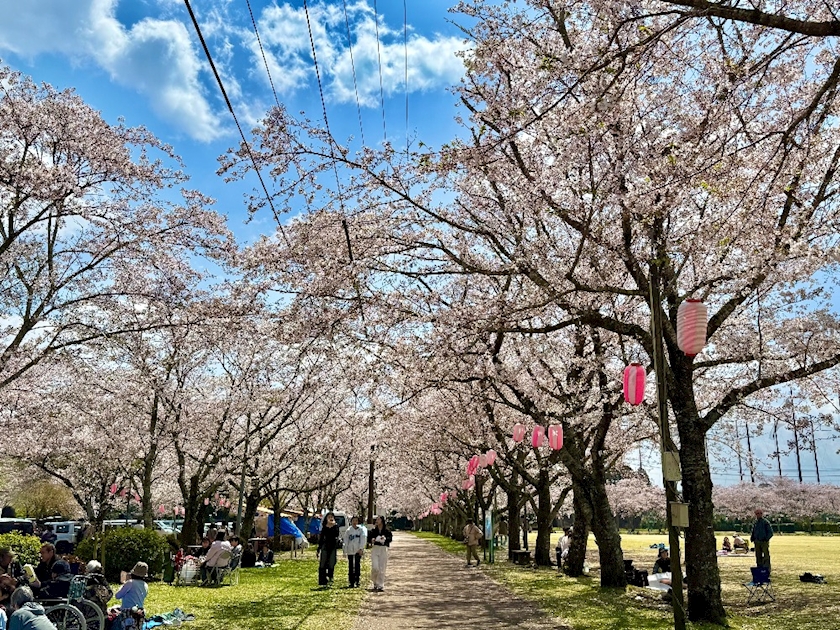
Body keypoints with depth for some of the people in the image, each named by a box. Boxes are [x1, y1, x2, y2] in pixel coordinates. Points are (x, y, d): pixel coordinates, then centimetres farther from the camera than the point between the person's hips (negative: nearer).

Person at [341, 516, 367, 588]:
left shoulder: (361, 530, 4)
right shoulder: (348, 530, 9)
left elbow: (363, 539, -1)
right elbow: (345, 540, 9)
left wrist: (361, 549, -11)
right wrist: (345, 550, 2)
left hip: (358, 550, -2)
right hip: (350, 550, 2)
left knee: (357, 565, -6)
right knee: (350, 566, 3)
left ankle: (357, 581, -2)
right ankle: (351, 582, 9)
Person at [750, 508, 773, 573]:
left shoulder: (766, 522, -5)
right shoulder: (755, 523, 12)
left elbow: (770, 532, -6)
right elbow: (753, 532, 21)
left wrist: (766, 538, -16)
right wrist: (752, 538, 7)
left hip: (764, 542, -6)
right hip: (757, 542, 6)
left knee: (766, 556, -5)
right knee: (758, 556, 9)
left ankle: (767, 570, -2)